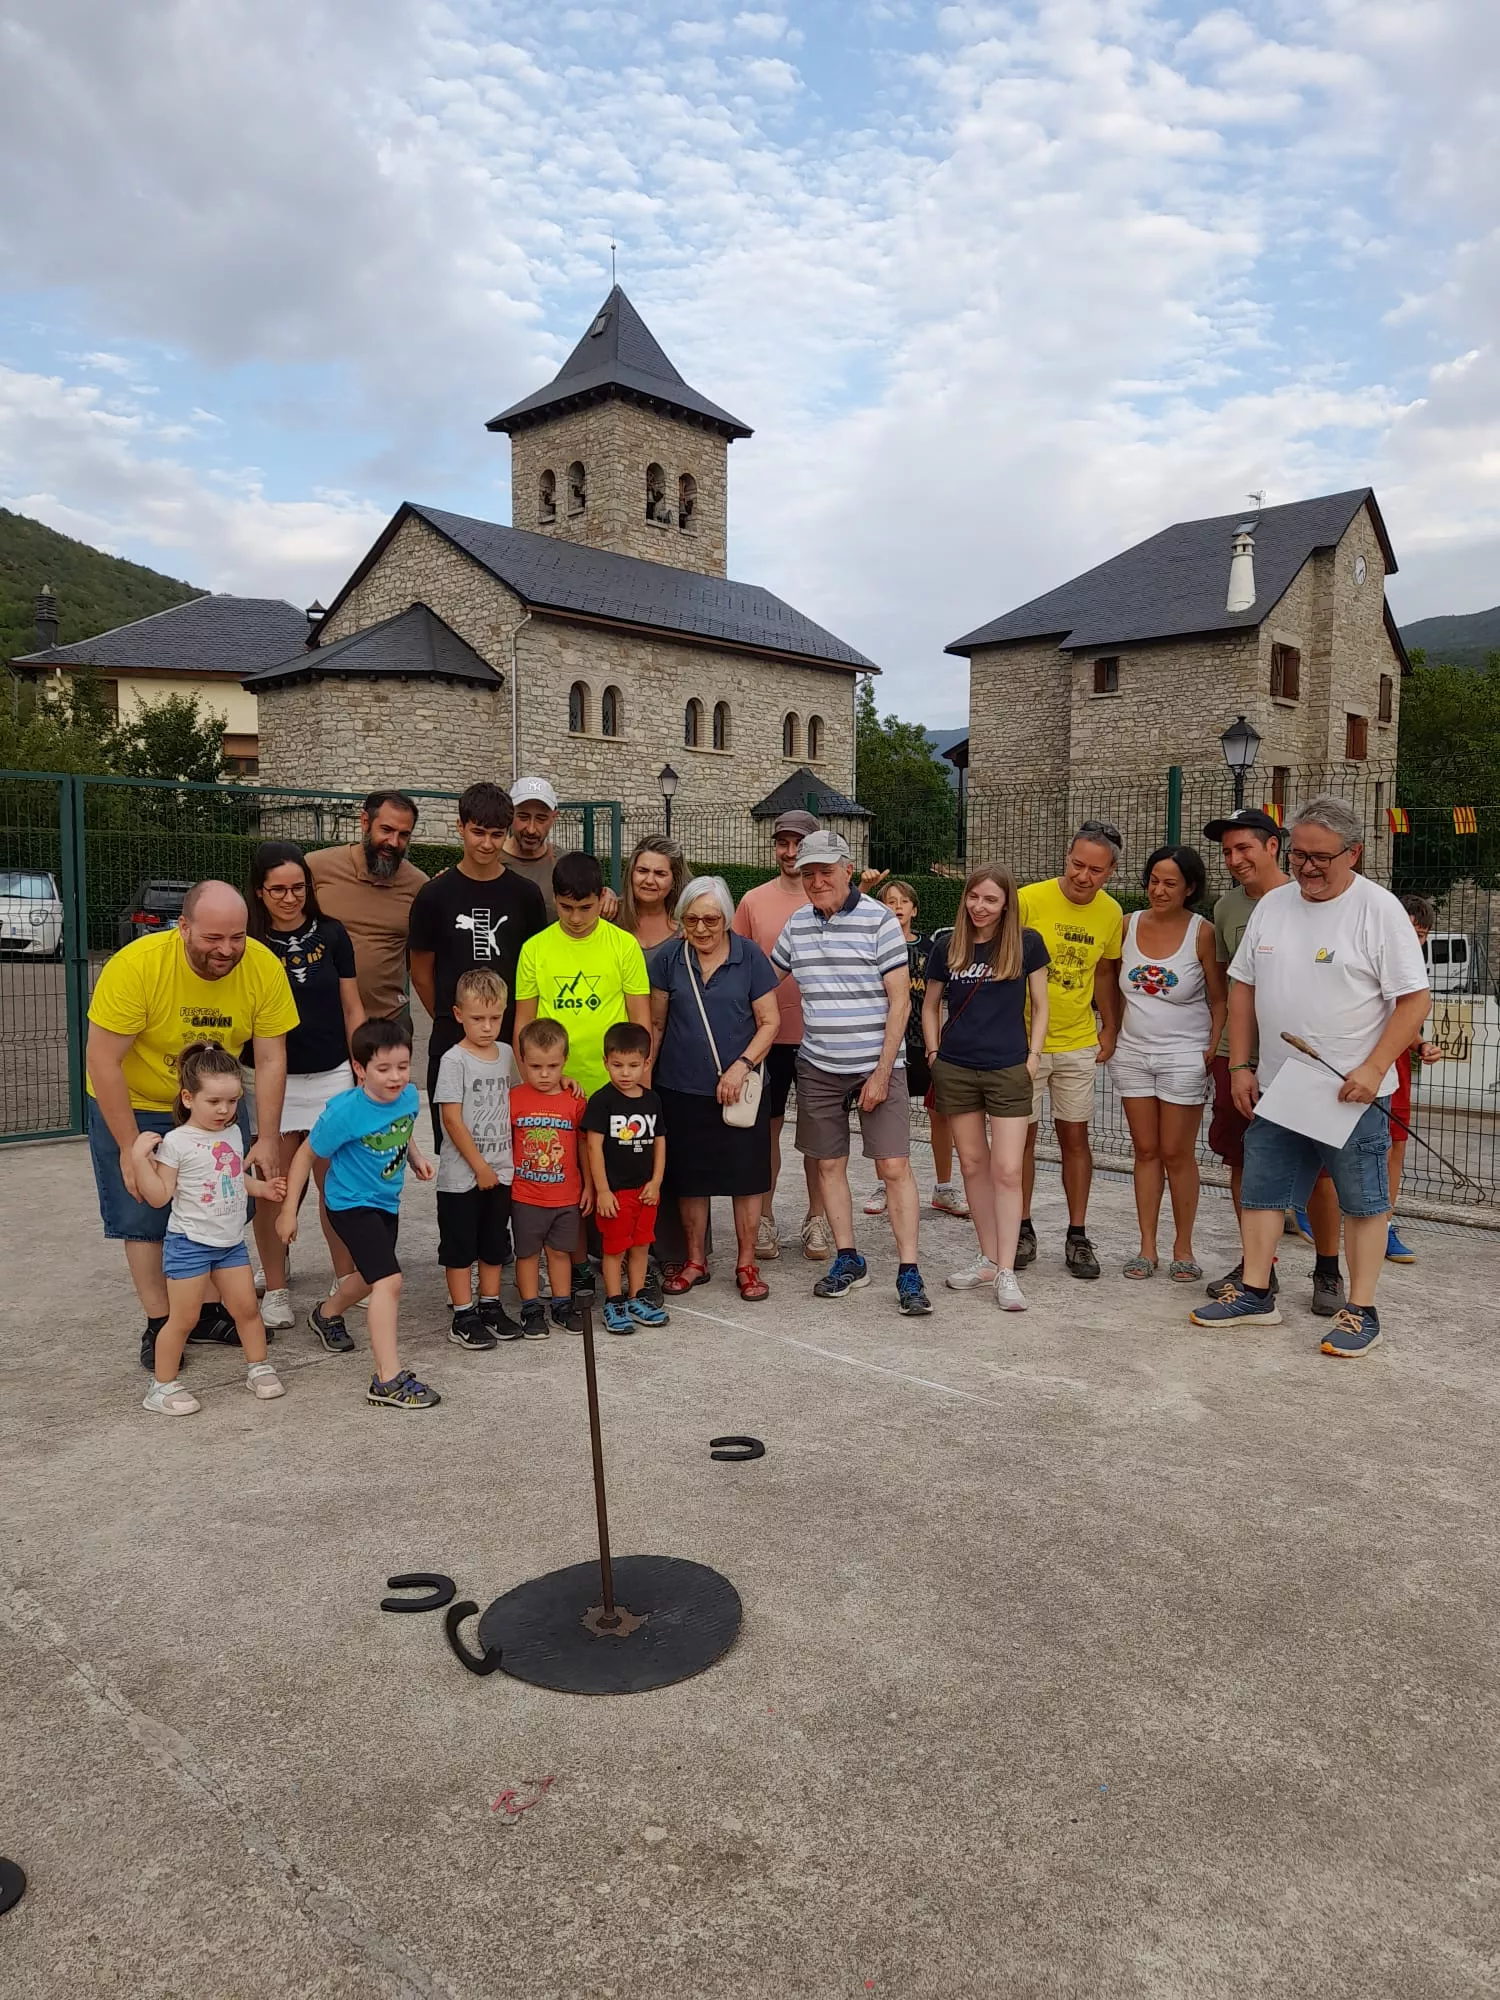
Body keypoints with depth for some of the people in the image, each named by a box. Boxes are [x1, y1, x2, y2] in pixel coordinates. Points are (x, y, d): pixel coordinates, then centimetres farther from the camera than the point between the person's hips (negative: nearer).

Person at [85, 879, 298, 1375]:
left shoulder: (265, 968, -22)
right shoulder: (135, 965, -30)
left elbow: (270, 1060, -13)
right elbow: (103, 1062, -24)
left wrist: (268, 1139, -14)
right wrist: (129, 1148, -22)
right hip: (133, 1106, -3)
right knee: (142, 1217, 0)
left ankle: (208, 1312, 23)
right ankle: (159, 1326, 14)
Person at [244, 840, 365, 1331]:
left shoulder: (331, 935, 3)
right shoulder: (248, 944, -2)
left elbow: (352, 1008, 8)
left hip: (331, 1076, 2)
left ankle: (347, 1280, 20)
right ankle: (275, 1291, 16)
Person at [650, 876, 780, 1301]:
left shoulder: (750, 956, -4)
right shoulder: (669, 959, 1)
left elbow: (769, 1022, -3)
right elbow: (656, 1025, 9)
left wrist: (741, 1065, -14)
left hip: (740, 1088, -2)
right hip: (682, 1090, 2)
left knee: (746, 1177, 4)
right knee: (689, 1178, 11)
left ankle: (746, 1263, 19)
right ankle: (695, 1261, 27)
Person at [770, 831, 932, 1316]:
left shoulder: (879, 920, -7)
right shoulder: (797, 924, 7)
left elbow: (900, 1002, -9)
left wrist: (882, 1073, -13)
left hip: (876, 1067, -4)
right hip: (817, 1069, 5)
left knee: (894, 1167, -6)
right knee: (828, 1164, 9)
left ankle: (908, 1272, 0)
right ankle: (847, 1260, 23)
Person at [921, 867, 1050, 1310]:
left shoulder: (1026, 944, -1)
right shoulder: (946, 947, 4)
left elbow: (1040, 1006, 5)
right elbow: (930, 1004, 14)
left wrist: (1033, 1056, -2)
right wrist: (933, 1052, 5)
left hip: (1009, 1071, -2)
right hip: (955, 1070, 3)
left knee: (1007, 1170, -6)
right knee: (973, 1165, 10)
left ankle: (1006, 1271, 1)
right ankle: (988, 1258, 23)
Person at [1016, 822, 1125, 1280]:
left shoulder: (1111, 913, -1)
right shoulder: (1029, 899, -14)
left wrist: (1109, 1030, 10)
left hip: (1078, 1043, 3)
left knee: (1075, 1137, 8)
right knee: (1022, 1136, 6)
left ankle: (1078, 1235, 18)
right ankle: (1023, 1229, 19)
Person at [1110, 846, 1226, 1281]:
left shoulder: (1202, 933, -8)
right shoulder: (1129, 924, 2)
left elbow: (1219, 999, -3)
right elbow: (1113, 982, 13)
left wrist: (1214, 1050, -10)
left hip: (1184, 1058, -4)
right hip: (1133, 1053, 4)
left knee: (1177, 1153, 1)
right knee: (1145, 1150, 8)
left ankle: (1183, 1248, 15)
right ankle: (1147, 1247, 15)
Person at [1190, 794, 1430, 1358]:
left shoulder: (1378, 909, -10)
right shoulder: (1271, 906, 7)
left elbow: (1415, 998, -12)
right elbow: (1242, 986, 12)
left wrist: (1373, 1069, -20)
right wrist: (1240, 1066, 7)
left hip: (1353, 1093, -5)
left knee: (1363, 1201, 5)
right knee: (1260, 1190, 11)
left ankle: (1361, 1311, 16)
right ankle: (1255, 1295, 23)